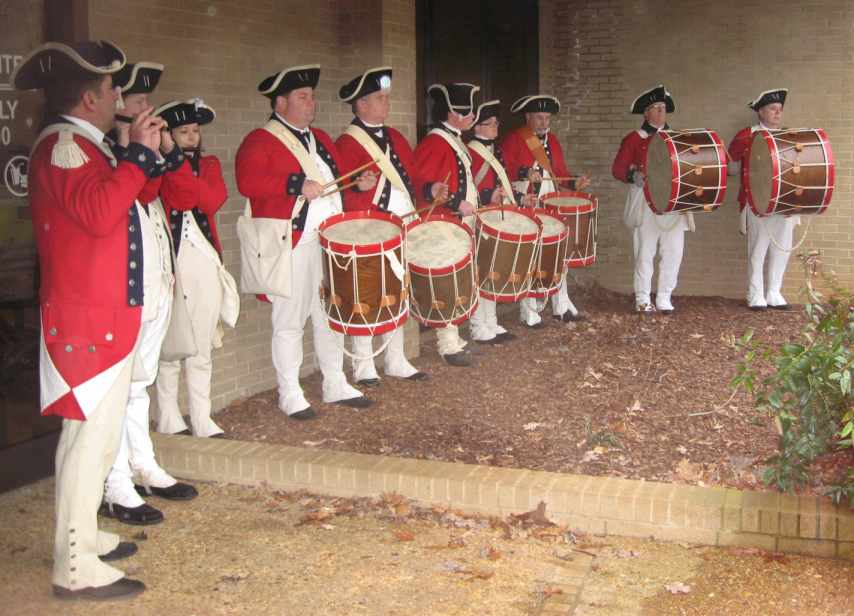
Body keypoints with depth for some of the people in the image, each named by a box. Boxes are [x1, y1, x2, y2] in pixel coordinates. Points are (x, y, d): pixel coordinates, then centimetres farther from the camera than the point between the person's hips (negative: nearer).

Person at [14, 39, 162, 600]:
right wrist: (140, 154, -22)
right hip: (88, 320, -11)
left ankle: (83, 537, 29)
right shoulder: (62, 145, -14)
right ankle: (76, 569, -2)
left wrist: (141, 155, 15)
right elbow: (99, 213, -29)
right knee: (92, 436, -8)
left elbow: (119, 201, 21)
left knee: (94, 433, 17)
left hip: (106, 313, 11)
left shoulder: (81, 145, 18)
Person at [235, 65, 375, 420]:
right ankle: (290, 395, 11)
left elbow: (337, 178, 26)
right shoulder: (260, 141, -7)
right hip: (293, 248, -7)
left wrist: (359, 183, 5)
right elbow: (248, 181, -22)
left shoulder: (320, 139, 18)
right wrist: (297, 185, -26)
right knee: (290, 322, 0)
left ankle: (336, 385, 26)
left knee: (331, 317, 14)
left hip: (331, 245, 7)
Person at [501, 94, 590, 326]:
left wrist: (574, 183, -1)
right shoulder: (512, 140, -4)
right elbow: (504, 170, -14)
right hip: (525, 208, -6)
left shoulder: (553, 141, 16)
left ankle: (562, 307, 22)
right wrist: (525, 173, -28)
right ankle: (529, 313, 4)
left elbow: (560, 172, 17)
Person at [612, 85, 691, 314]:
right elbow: (617, 168, -1)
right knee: (645, 252, -1)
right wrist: (633, 176, -20)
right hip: (646, 202, -4)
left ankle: (664, 299, 11)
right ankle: (643, 300, 9)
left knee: (673, 252, 1)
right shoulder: (633, 139, 4)